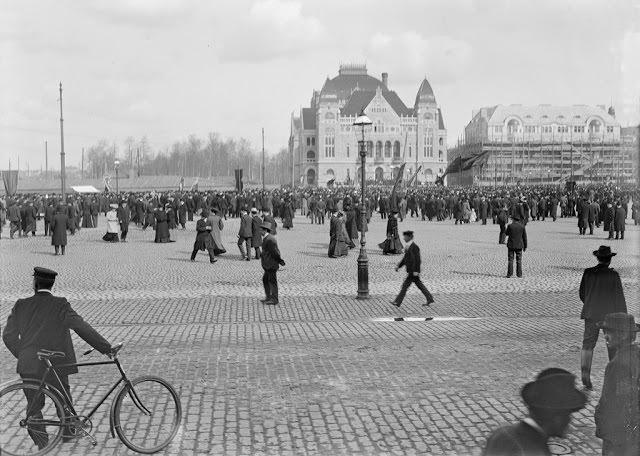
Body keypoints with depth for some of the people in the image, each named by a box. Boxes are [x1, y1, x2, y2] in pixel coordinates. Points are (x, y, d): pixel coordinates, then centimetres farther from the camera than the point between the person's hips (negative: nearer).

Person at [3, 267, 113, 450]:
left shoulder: (21, 305, 1)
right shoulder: (61, 305, -8)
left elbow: (8, 335, 1)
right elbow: (83, 328, -14)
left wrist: (22, 355, 15)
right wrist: (106, 348, -11)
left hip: (29, 367, 1)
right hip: (56, 366, -1)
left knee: (34, 406, 16)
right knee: (63, 399, 23)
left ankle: (41, 443, 11)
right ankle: (68, 431, 36)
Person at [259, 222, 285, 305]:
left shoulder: (270, 240, -22)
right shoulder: (266, 238, 13)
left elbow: (275, 252, -20)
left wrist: (280, 261, -11)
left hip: (271, 265, -10)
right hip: (268, 265, 10)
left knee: (272, 281, -2)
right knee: (265, 280, 17)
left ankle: (274, 300, 5)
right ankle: (269, 297, 25)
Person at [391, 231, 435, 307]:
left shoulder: (414, 247, -18)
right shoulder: (408, 246, 11)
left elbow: (418, 259, -21)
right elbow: (405, 258, 20)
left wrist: (416, 271, -24)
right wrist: (398, 266, 15)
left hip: (413, 271, -10)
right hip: (411, 270, 10)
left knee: (405, 285, -6)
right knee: (419, 285, 13)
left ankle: (398, 302, -1)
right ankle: (430, 299, 19)